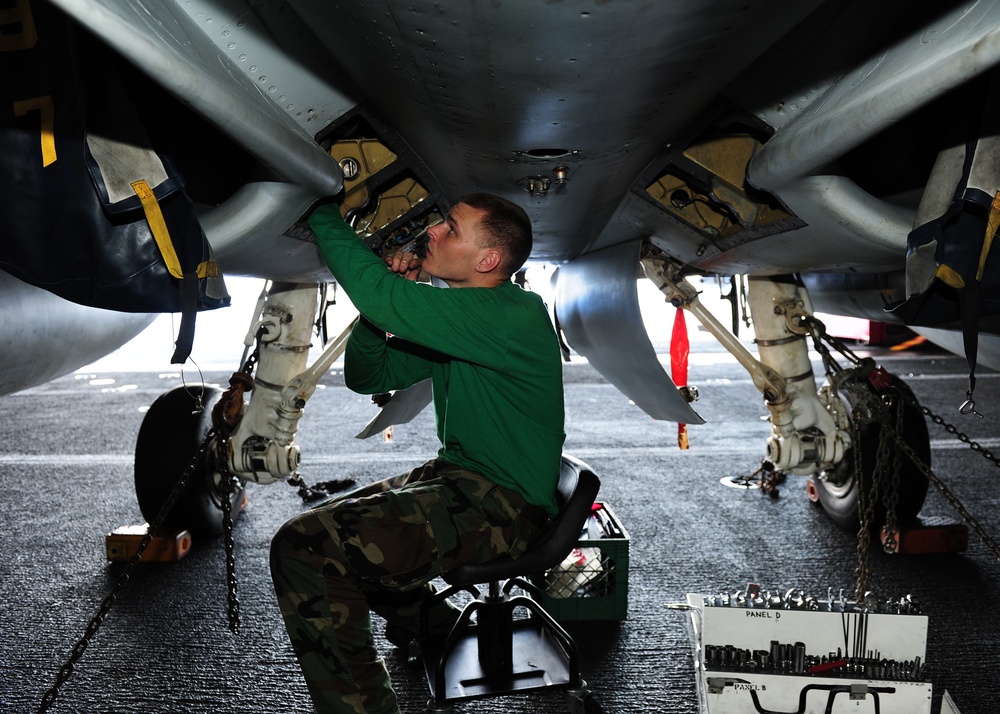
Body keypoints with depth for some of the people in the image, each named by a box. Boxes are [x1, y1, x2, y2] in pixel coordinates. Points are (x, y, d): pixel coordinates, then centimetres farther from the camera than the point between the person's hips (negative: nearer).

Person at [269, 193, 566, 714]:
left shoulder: (514, 316, -20)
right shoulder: (458, 318, 11)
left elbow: (376, 291, -29)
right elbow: (367, 376, 12)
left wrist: (322, 213, -15)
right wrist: (388, 300, -3)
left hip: (500, 507, -10)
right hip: (458, 481, 10)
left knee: (304, 548, -21)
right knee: (323, 526, 23)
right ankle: (432, 630, 31)